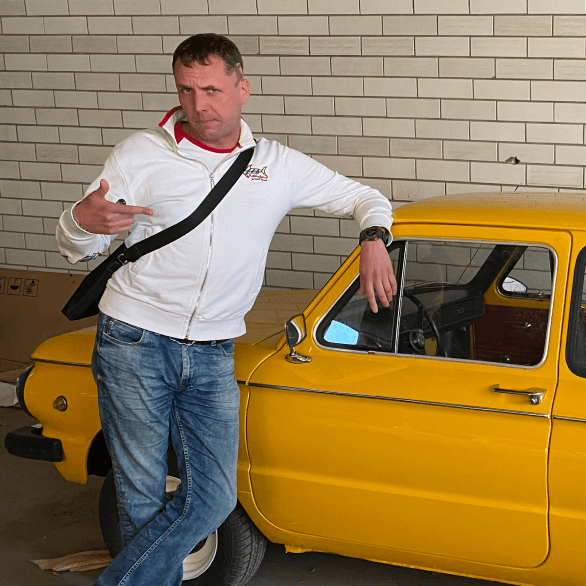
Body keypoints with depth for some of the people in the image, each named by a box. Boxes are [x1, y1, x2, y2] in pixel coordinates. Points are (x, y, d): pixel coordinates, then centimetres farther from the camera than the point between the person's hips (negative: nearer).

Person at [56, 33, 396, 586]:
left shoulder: (277, 164, 5)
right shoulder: (140, 154, -2)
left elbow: (364, 197, 15)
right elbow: (75, 247, 2)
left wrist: (373, 239, -8)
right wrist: (83, 221, -23)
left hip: (212, 355, 3)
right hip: (134, 344, -2)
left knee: (213, 500, -2)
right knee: (142, 498, 1)